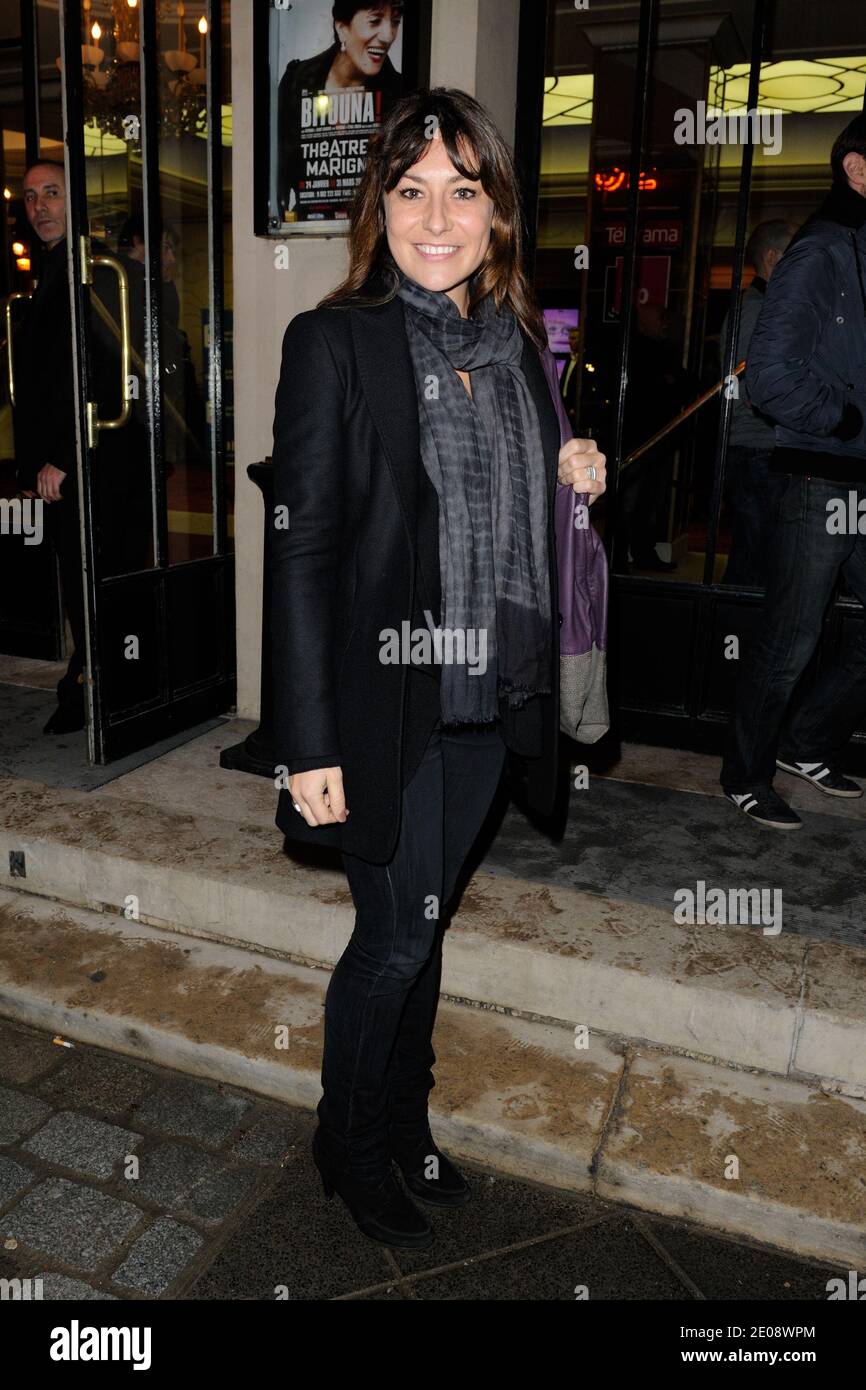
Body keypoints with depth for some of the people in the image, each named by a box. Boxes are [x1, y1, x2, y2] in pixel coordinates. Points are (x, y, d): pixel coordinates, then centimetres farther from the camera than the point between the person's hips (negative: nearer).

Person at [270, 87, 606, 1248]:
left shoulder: (521, 339, 9)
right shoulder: (334, 342, -9)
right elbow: (302, 548, -13)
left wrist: (572, 479, -2)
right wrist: (309, 742, -17)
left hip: (489, 699, 6)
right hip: (385, 697, -5)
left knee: (427, 918, 18)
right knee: (396, 932, 4)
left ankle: (407, 1120, 40)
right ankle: (350, 1142, 31)